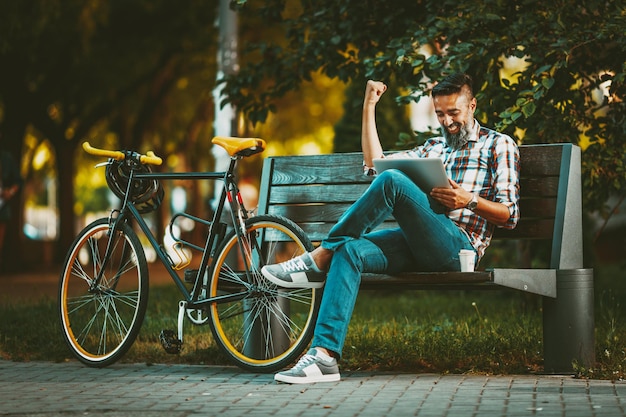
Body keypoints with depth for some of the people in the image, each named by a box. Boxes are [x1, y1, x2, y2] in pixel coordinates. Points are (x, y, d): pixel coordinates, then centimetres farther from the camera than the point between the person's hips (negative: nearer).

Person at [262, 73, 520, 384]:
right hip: (417, 244, 6)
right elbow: (374, 164, 22)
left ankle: (319, 258, -20)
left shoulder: (499, 145, 13)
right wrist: (369, 107, 20)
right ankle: (324, 355, -34)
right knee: (351, 250, -24)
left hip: (458, 245, -6)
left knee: (392, 181, -28)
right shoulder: (433, 147, 32)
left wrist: (469, 200, -13)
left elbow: (509, 215, 4)